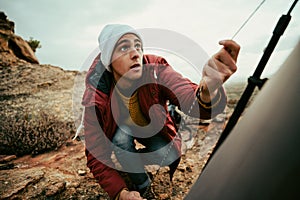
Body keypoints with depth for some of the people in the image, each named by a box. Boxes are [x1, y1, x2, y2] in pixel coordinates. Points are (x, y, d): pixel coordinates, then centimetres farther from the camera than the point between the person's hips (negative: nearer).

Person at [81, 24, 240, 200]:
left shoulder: (156, 69, -31)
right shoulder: (95, 97, -31)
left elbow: (190, 99, -48)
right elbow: (96, 156, -27)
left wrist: (208, 89, -72)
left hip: (154, 129, 1)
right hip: (122, 131, 0)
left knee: (169, 159, -24)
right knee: (122, 137, -34)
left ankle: (141, 155, 13)